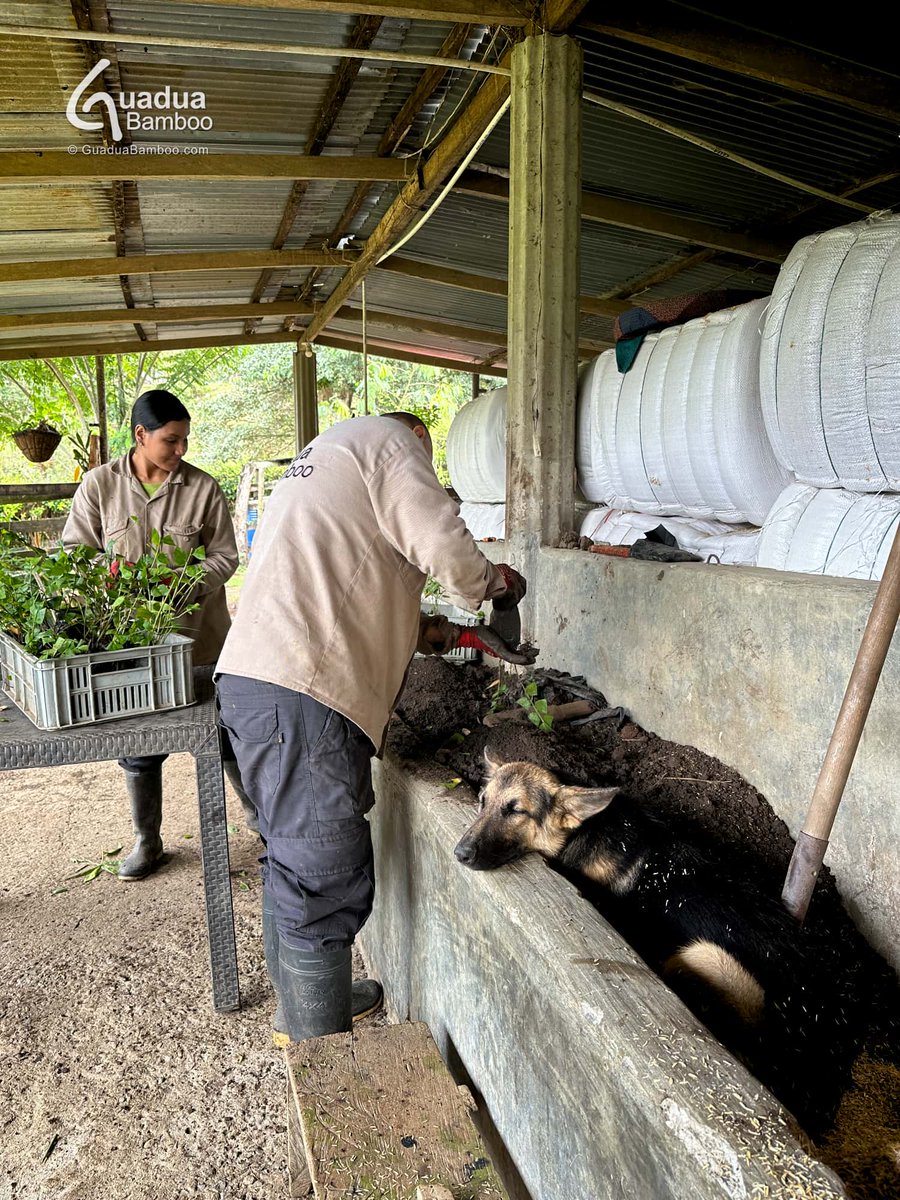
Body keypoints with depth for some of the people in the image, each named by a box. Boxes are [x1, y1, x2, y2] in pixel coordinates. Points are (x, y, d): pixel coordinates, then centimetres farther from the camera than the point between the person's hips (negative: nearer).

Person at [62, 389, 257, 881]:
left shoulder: (202, 487, -5)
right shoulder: (100, 485, -2)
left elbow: (224, 554, -1)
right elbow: (75, 553, 1)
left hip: (197, 630, -1)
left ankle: (258, 808, 33)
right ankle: (146, 841, 30)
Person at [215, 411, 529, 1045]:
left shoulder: (319, 457, 32)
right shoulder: (387, 438, 2)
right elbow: (442, 543, -11)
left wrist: (423, 632, 30)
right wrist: (493, 580, 9)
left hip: (252, 682, 11)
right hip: (300, 694, -11)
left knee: (294, 863, 22)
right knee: (327, 881, -1)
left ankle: (300, 1012, 38)